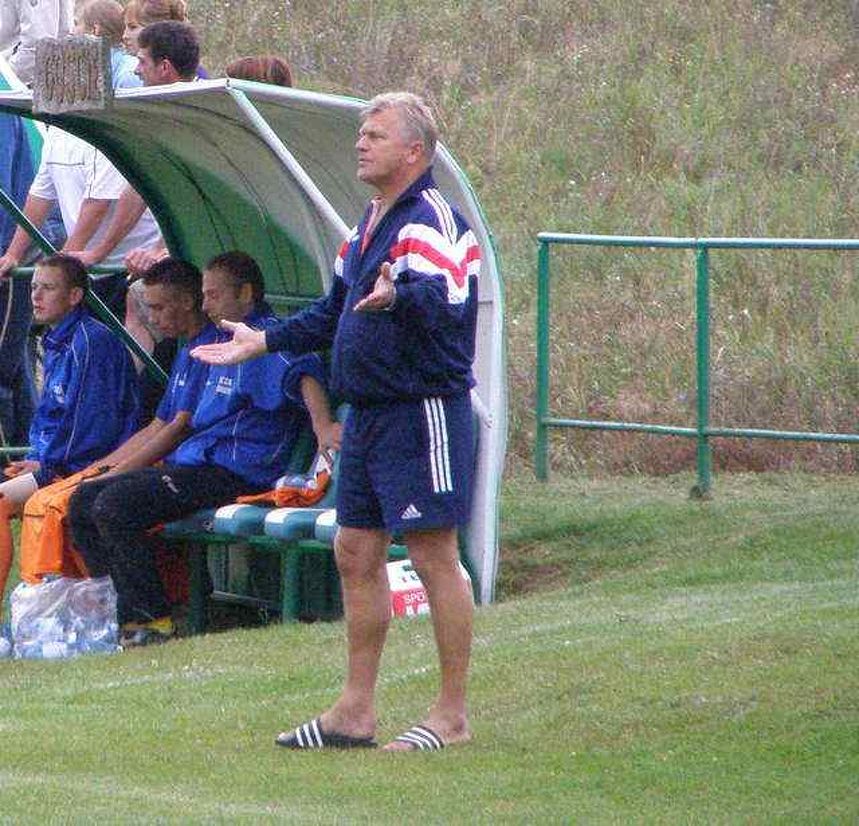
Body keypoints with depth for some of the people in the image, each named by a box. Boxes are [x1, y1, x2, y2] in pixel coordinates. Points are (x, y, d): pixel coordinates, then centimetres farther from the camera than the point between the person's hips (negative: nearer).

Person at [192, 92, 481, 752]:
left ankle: (452, 716, 0)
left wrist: (395, 296, -51)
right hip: (367, 413, 10)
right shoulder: (371, 222, 17)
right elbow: (336, 312, 28)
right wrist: (264, 341, 29)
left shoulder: (432, 222, -14)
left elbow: (445, 302, -32)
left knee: (434, 555, -6)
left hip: (423, 409, -10)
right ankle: (356, 711, 18)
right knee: (356, 553, 11)